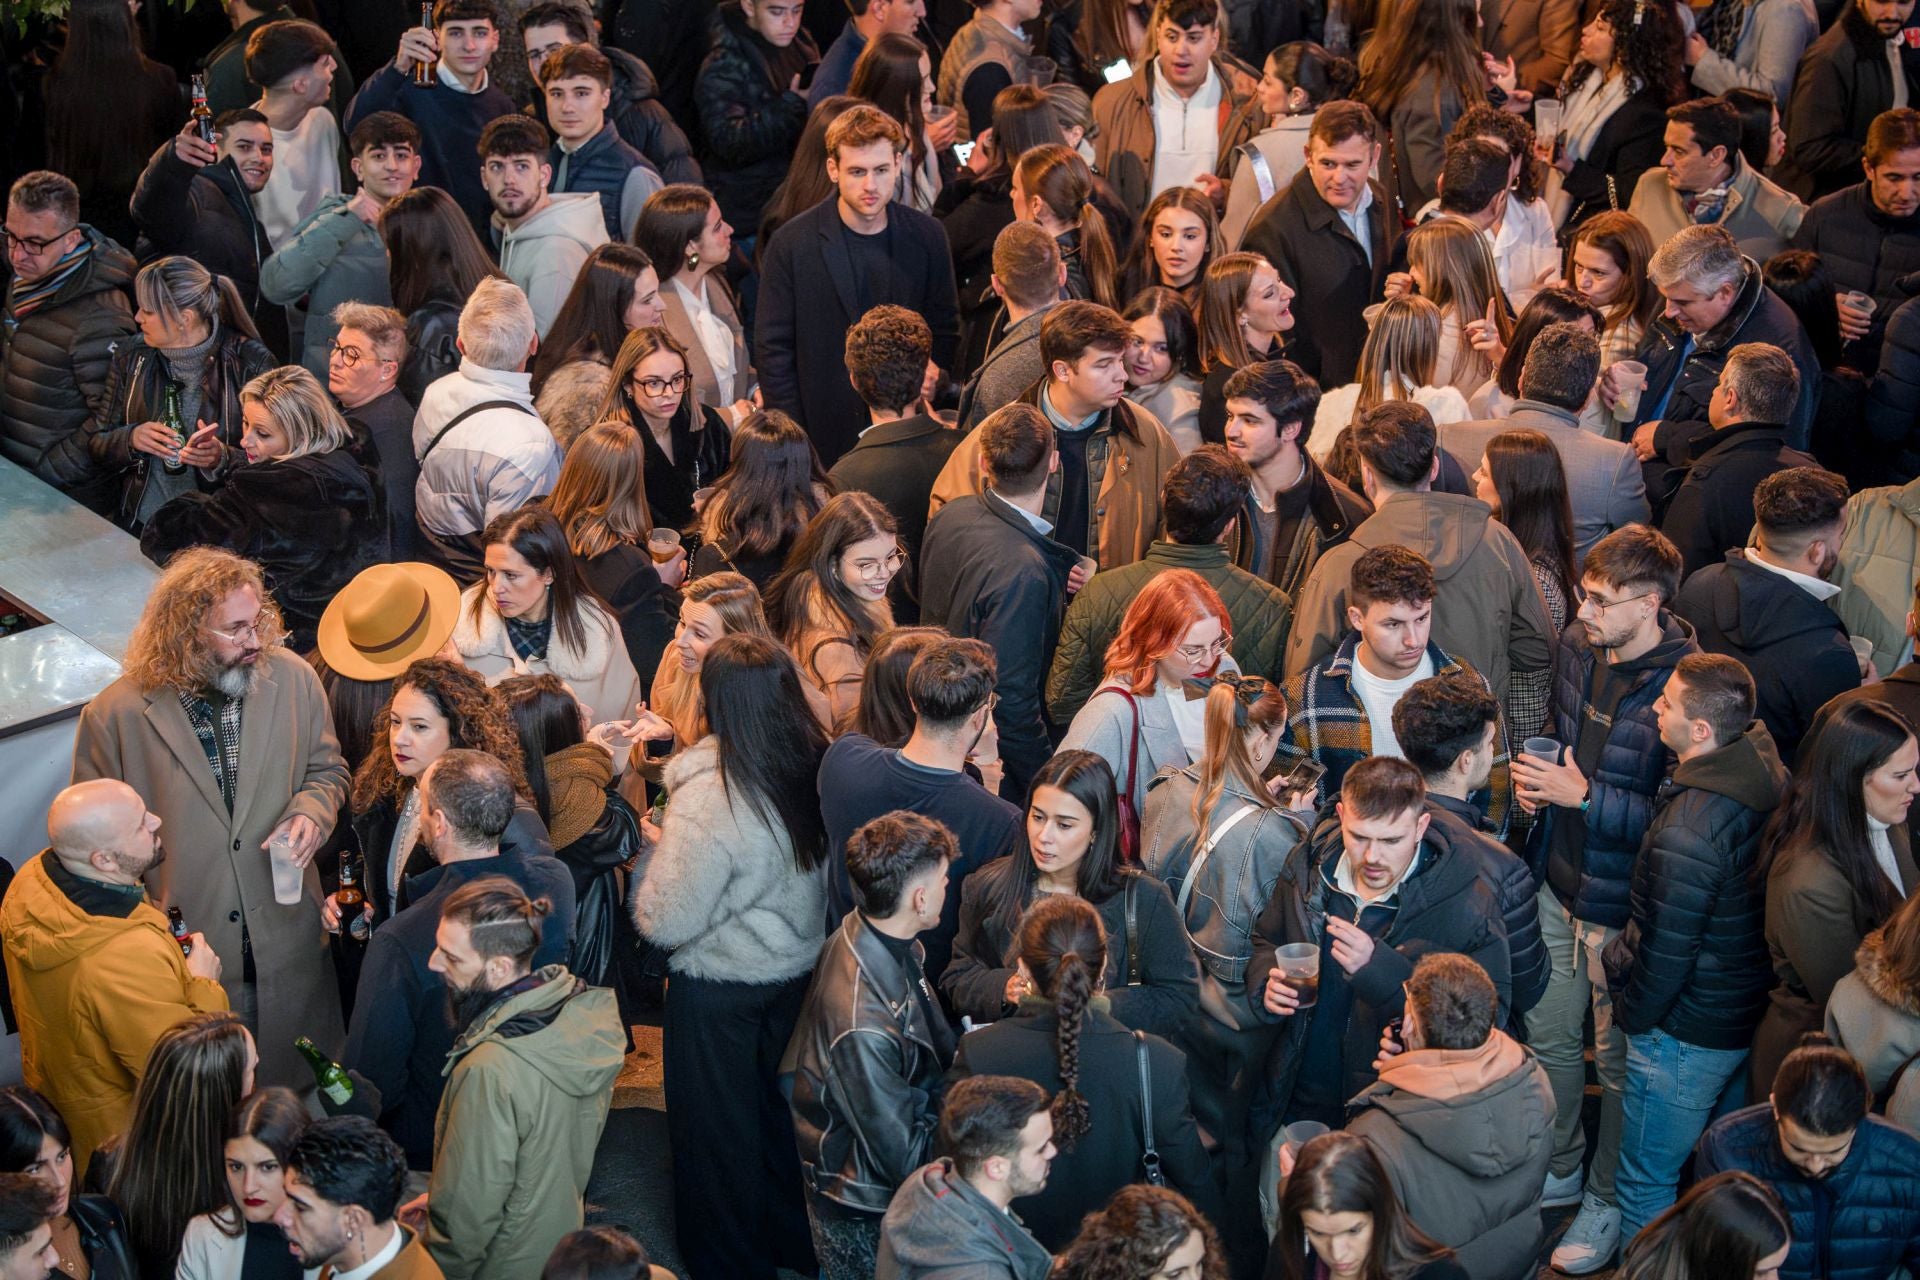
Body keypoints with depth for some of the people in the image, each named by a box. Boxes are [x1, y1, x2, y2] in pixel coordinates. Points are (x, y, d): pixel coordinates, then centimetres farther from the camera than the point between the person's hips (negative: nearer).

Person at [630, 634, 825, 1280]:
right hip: (800, 970, 6)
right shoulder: (818, 767, -12)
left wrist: (654, 849, -7)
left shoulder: (708, 797, -31)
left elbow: (665, 923, -25)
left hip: (721, 988, -6)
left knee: (719, 1130, 16)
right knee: (782, 1111, 27)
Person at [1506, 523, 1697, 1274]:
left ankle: (1608, 1202, 31)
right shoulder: (1577, 647, -3)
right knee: (1549, 1034, 21)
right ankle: (1560, 1170, 42)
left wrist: (1585, 795, -26)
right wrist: (1537, 778, -3)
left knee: (1618, 1057, 11)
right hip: (1559, 879, 7)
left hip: (1622, 904, -7)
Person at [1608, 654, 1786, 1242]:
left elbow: (1666, 950, -24)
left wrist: (1634, 1015, -6)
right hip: (1752, 1012, 9)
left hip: (1687, 1035, -9)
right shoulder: (1771, 773, -7)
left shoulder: (1687, 832, -34)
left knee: (1647, 1184, 10)